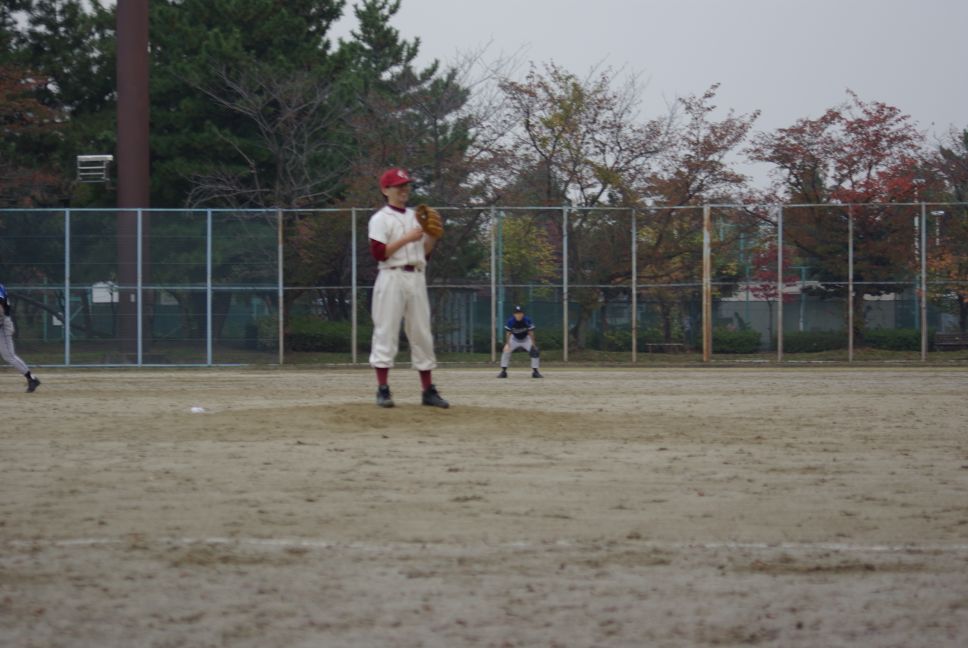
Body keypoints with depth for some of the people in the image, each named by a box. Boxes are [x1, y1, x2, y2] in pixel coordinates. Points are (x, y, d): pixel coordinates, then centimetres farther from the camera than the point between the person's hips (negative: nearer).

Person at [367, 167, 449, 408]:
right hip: (393, 277, -6)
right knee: (386, 332, -8)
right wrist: (407, 238, -15)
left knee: (422, 333, 6)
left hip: (417, 278, 6)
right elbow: (378, 252, -12)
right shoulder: (380, 219, -1)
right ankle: (383, 390, -8)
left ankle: (428, 390, 9)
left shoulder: (416, 217, 19)